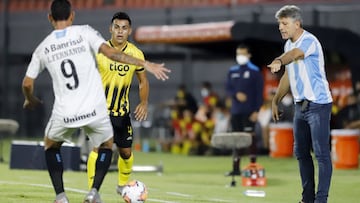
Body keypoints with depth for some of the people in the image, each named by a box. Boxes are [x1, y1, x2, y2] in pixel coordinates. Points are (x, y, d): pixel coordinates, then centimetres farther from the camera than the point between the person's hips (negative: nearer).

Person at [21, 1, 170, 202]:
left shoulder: (42, 48, 8)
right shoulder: (84, 32, 0)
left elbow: (27, 83, 12)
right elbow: (110, 52, -12)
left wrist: (31, 100, 34)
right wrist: (145, 64, -10)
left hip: (64, 113, 1)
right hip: (94, 110, -1)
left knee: (51, 145, 28)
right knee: (107, 146, 25)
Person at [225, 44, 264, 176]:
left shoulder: (254, 71, -1)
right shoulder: (232, 71, 14)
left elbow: (259, 92, -4)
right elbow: (228, 89, 12)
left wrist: (256, 111, -11)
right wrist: (236, 94, -11)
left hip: (249, 111, -5)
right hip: (235, 110, 5)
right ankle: (236, 168, 10)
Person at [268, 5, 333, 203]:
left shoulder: (309, 41, -16)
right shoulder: (288, 44, 11)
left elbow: (295, 54, -39)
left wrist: (279, 61, -59)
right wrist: (276, 101, 18)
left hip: (318, 104, -9)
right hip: (300, 105, 9)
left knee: (321, 153, -8)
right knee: (301, 152, 12)